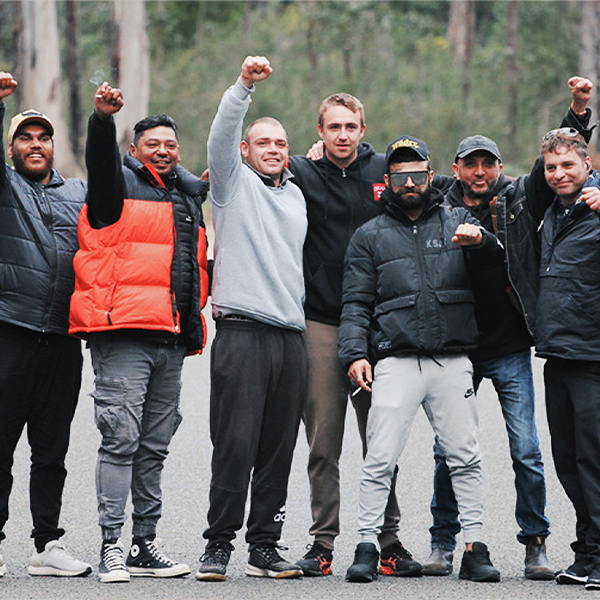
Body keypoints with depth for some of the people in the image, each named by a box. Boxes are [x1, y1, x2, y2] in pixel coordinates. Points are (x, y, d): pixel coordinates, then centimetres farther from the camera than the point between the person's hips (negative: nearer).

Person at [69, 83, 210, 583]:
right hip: (123, 334, -7)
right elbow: (101, 159, -19)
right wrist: (103, 118, -37)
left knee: (154, 447, 10)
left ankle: (146, 545, 16)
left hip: (172, 338, 7)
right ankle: (111, 546, -10)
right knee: (121, 438, -10)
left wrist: (194, 318, 19)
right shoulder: (120, 186, 3)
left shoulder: (189, 196, 22)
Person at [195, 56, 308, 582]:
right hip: (242, 331, -5)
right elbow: (222, 134, -11)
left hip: (291, 336, 5)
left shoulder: (296, 195, 22)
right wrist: (244, 85, -22)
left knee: (278, 450, 5)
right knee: (235, 444, -9)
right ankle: (219, 545, -4)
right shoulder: (234, 183, 4)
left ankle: (264, 547, 10)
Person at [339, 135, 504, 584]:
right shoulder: (370, 236, 12)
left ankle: (475, 548, 4)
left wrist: (478, 240, -29)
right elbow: (357, 303, 8)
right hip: (396, 360, -1)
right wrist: (355, 354, -6)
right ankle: (368, 546, 1)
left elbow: (495, 257, -6)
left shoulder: (457, 222, 13)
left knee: (465, 457, 0)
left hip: (453, 361, 1)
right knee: (381, 459, -6)